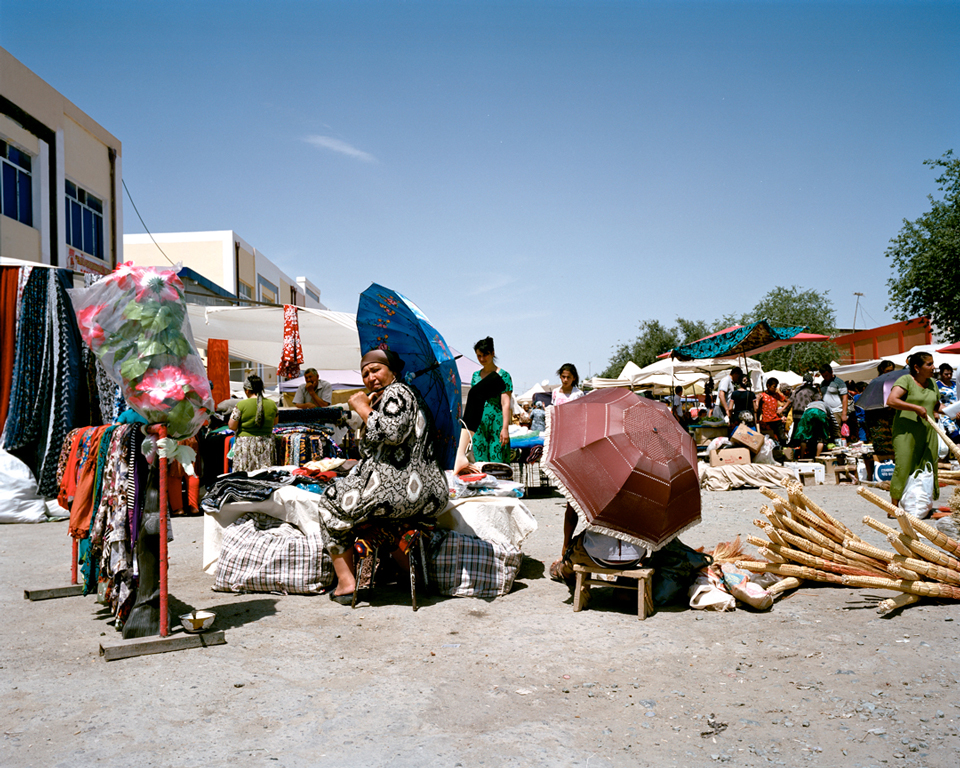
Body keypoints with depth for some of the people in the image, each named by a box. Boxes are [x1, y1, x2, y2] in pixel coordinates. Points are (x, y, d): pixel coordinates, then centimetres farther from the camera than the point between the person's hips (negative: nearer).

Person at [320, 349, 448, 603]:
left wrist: (363, 408, -13)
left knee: (332, 500, 12)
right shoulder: (410, 394, 24)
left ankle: (346, 582, 7)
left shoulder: (396, 392, -7)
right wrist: (369, 410, 19)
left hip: (396, 492, -10)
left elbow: (391, 432, -27)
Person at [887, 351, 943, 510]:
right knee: (903, 468, -8)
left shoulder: (932, 383, 16)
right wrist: (916, 408, -22)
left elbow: (936, 405, 29)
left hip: (927, 433, 7)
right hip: (906, 432, -7)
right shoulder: (905, 380, -7)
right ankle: (894, 507, -1)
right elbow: (891, 400, -21)